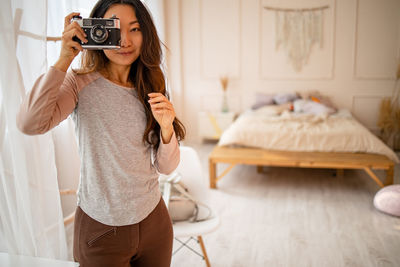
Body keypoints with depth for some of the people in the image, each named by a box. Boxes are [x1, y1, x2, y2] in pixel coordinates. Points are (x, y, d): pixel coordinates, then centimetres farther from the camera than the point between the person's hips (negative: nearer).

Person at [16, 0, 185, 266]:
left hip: (154, 220, 4)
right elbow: (29, 123, -29)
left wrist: (167, 129, -20)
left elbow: (166, 167, -1)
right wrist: (65, 59, -24)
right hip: (100, 228, -3)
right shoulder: (81, 84, -10)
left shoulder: (150, 90, -1)